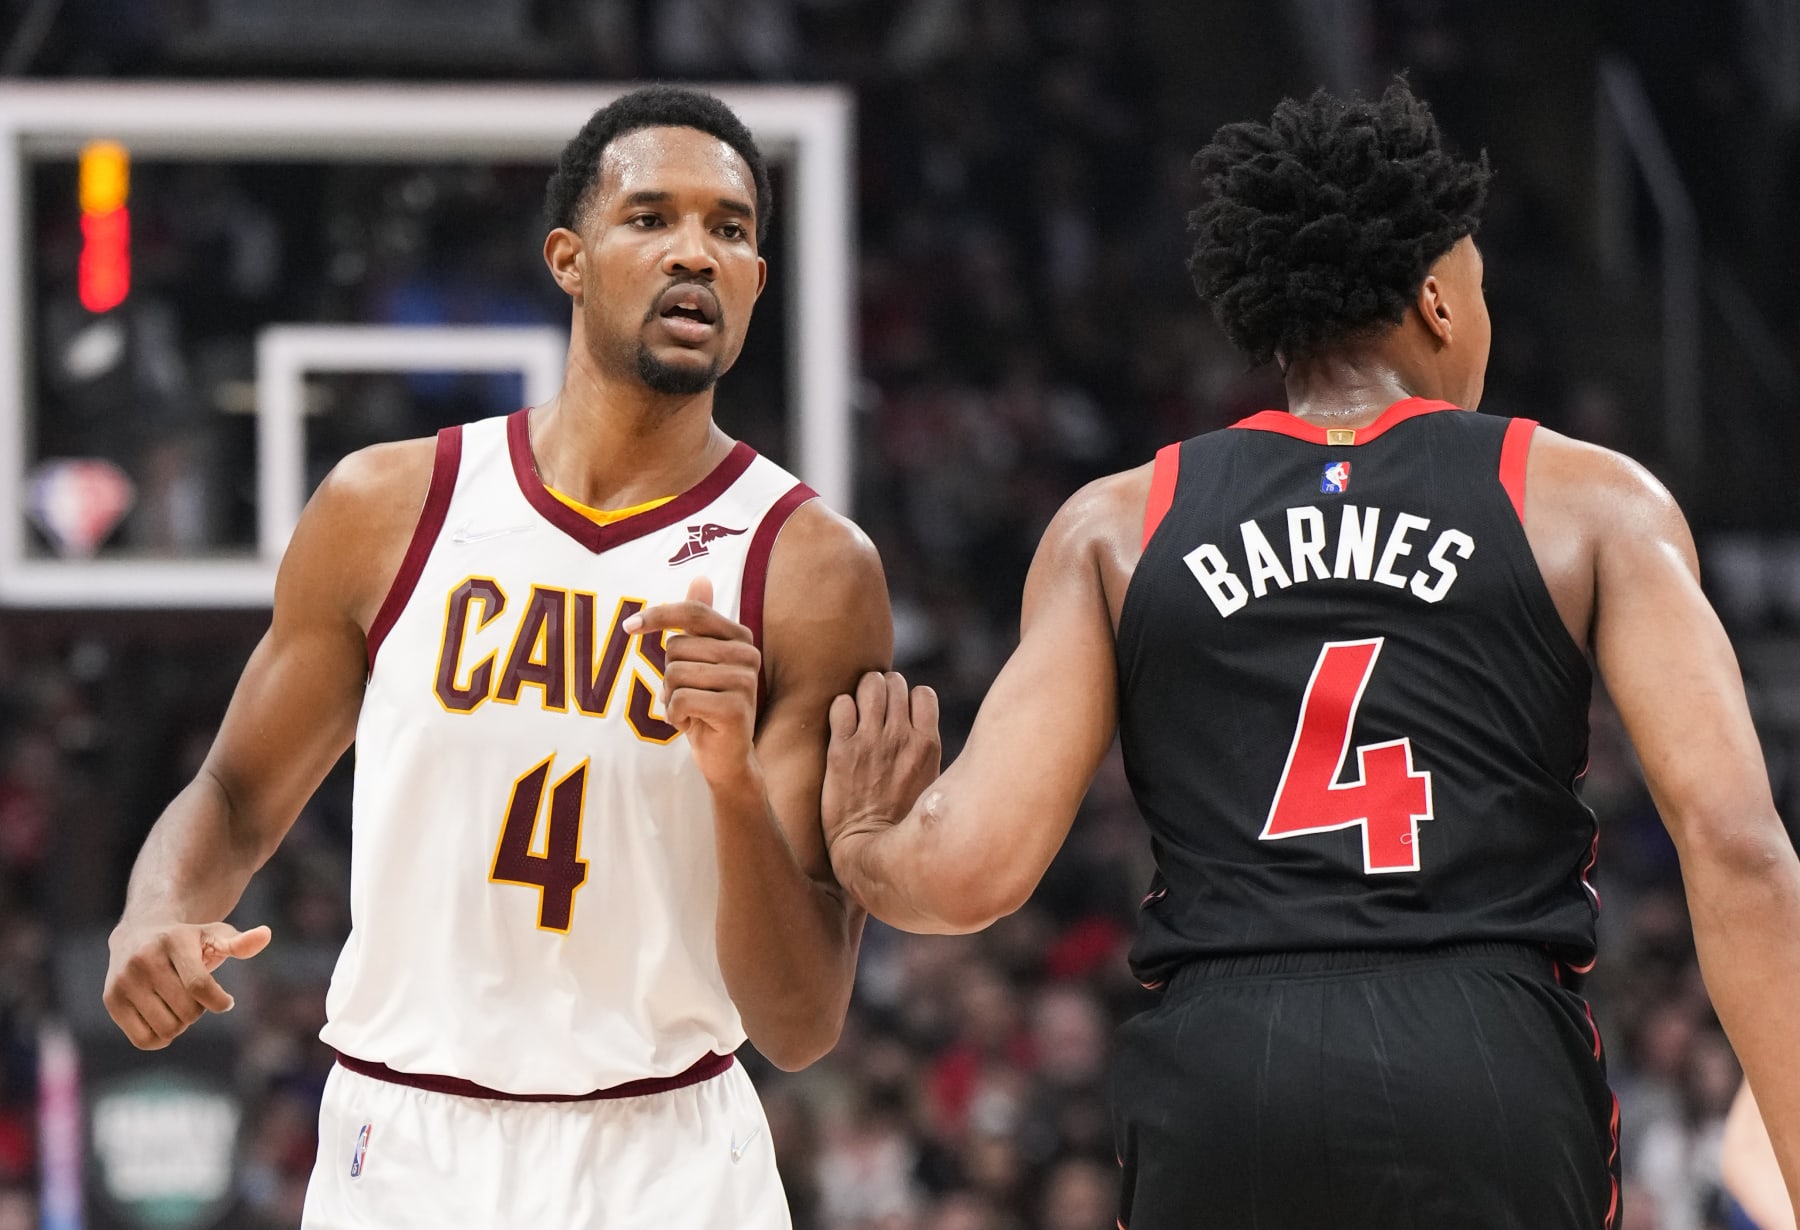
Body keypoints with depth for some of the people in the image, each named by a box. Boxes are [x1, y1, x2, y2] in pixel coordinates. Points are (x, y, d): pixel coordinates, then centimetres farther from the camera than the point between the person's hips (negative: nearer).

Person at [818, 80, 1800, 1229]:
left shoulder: (1118, 527, 13)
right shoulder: (1592, 503, 9)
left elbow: (968, 872, 3)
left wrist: (863, 843, 27)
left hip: (1220, 1063, 2)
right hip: (1497, 1069, -2)